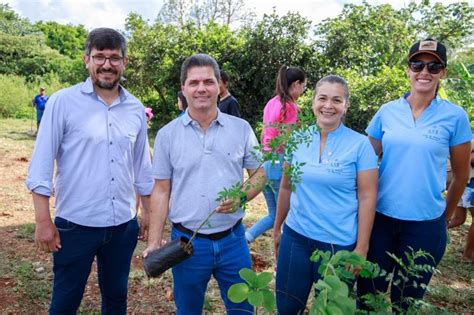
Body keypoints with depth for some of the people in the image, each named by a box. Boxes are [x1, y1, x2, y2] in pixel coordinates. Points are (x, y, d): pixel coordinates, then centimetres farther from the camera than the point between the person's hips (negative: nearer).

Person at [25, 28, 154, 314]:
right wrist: (43, 220, -10)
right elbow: (42, 163, -8)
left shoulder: (136, 108, 3)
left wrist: (147, 211, 13)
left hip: (123, 225, 4)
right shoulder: (63, 102, -8)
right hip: (75, 224, -3)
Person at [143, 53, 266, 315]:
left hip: (232, 240, 1)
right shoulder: (167, 134, -2)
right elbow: (161, 191, 0)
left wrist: (243, 197, -16)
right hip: (187, 242, 0)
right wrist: (154, 243, -4)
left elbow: (260, 173, 5)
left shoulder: (241, 128, -1)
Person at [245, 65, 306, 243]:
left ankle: (243, 239, 4)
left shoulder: (271, 103, 12)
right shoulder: (290, 106, -12)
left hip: (265, 161, 8)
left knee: (274, 214, 18)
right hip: (279, 164, -8)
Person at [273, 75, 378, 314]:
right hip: (295, 236, 3)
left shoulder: (360, 144, -9)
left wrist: (361, 248, -9)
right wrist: (277, 228, 13)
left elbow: (367, 197, -8)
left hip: (339, 243, -3)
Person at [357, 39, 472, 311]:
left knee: (407, 299, 16)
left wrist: (445, 215, 11)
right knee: (369, 294, 15)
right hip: (380, 216, 2)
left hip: (425, 223, -1)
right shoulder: (387, 111, -1)